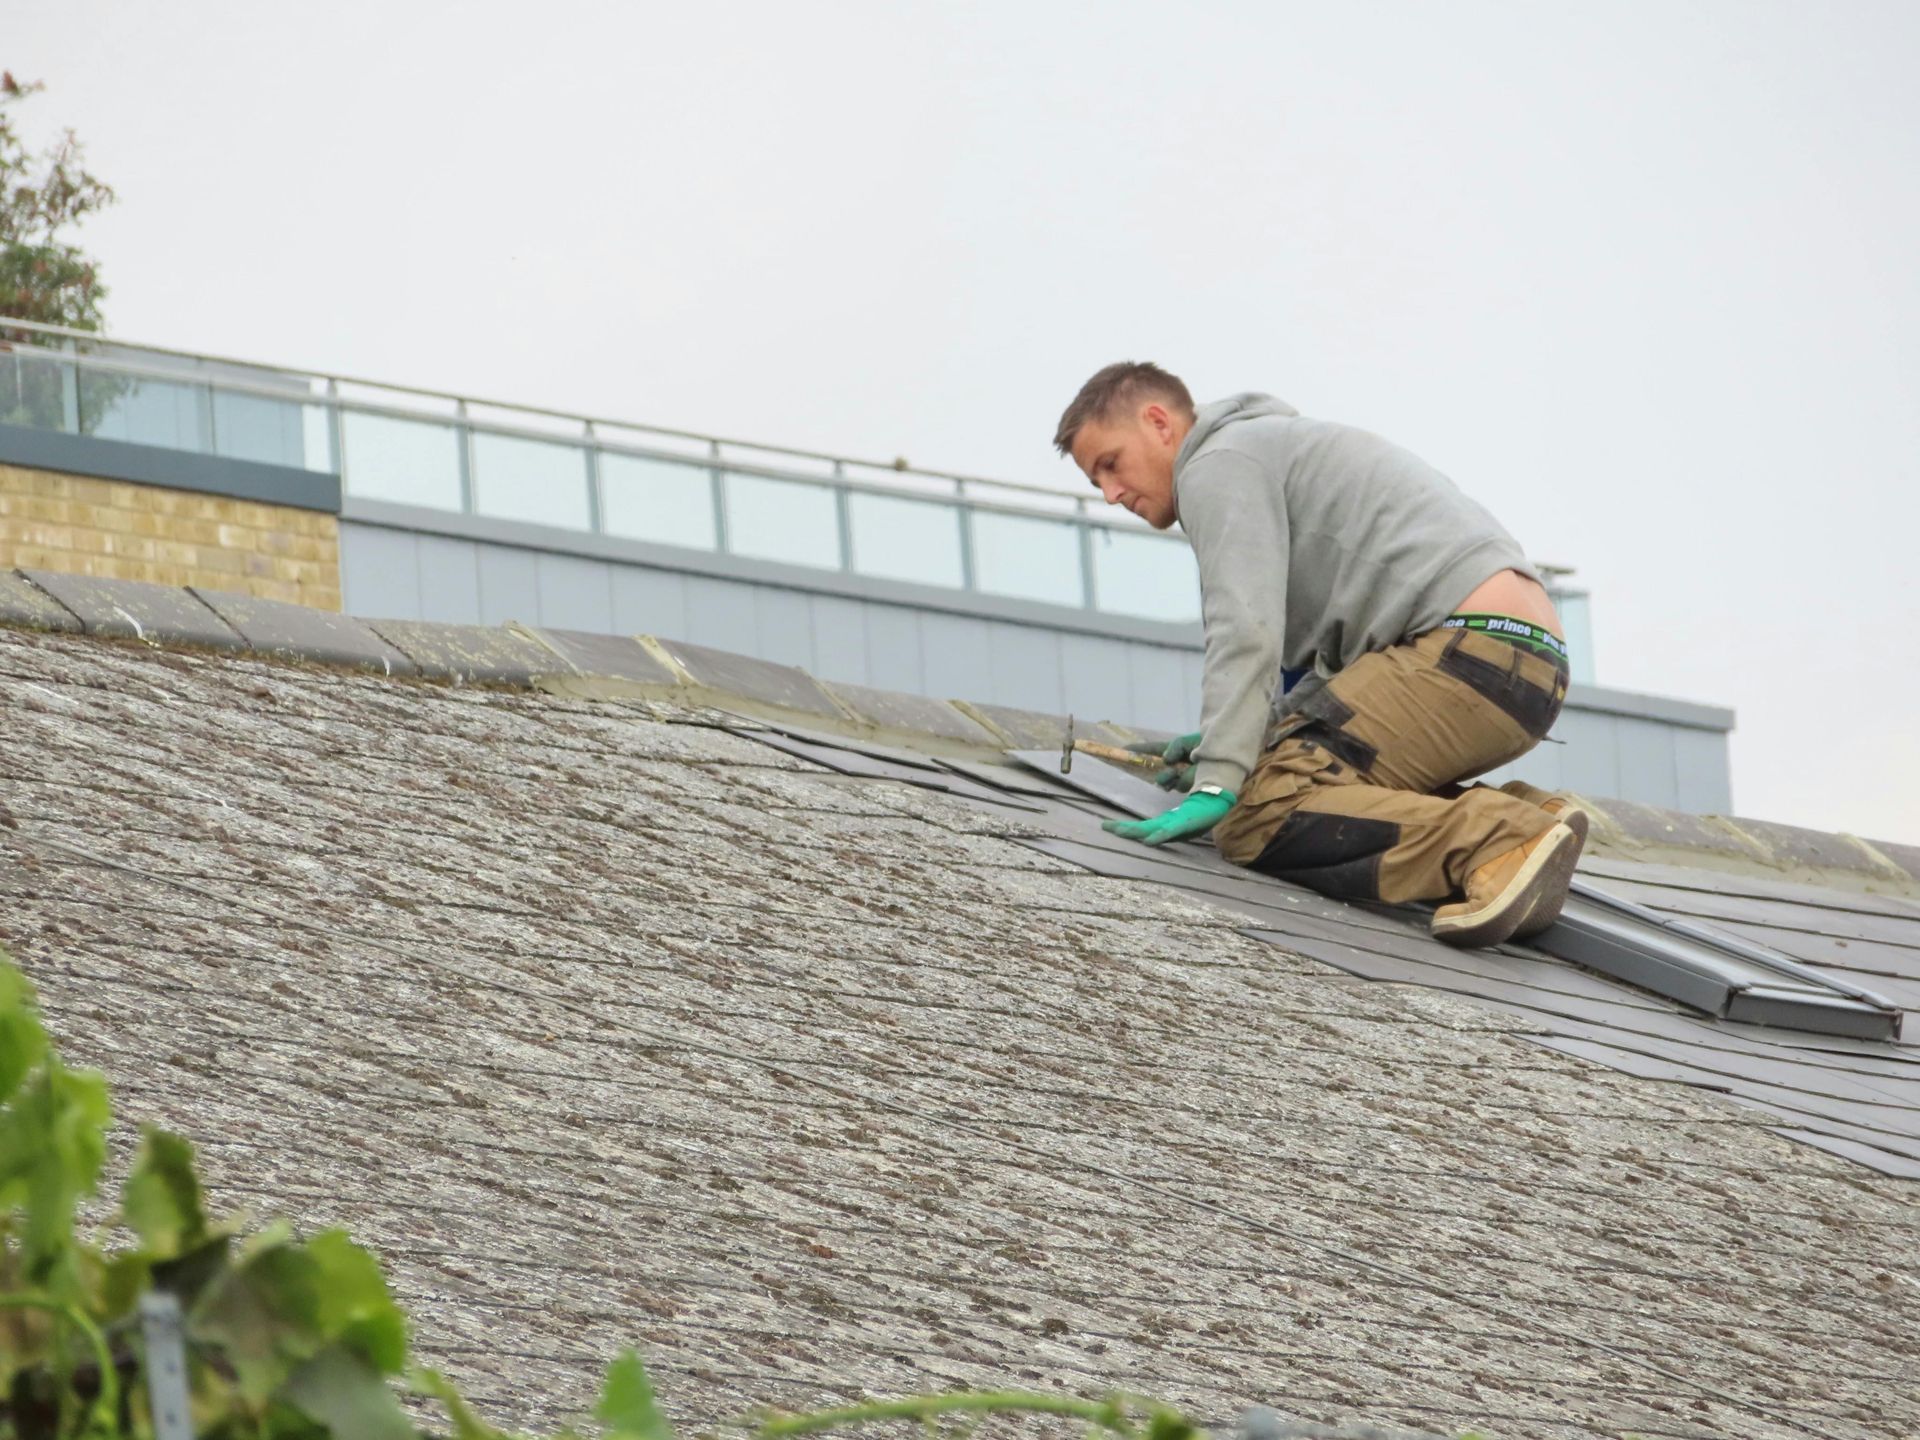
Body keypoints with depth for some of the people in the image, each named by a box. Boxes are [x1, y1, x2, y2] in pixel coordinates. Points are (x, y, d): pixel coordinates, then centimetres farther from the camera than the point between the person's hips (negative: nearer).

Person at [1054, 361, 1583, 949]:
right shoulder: (1282, 447, 34)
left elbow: (1246, 633, -13)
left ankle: (1498, 841, -31)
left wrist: (1215, 786, -17)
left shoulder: (1220, 466, 2)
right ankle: (1519, 817, 2)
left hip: (1471, 644, -10)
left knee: (1257, 817, -15)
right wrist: (1232, 741, 27)